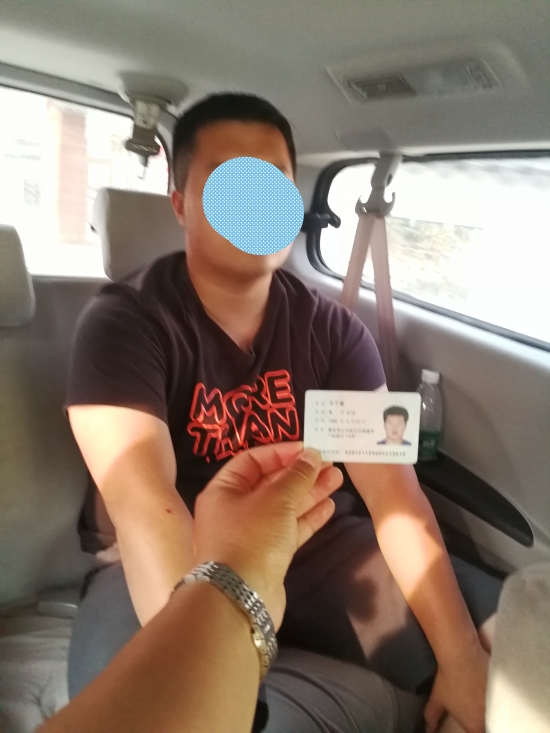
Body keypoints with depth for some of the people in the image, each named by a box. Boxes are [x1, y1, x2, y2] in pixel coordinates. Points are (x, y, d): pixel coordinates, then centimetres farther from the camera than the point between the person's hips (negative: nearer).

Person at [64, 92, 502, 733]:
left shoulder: (333, 331, -3)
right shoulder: (122, 322, -14)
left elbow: (392, 490, -12)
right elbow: (145, 507, -29)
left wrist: (462, 657, -22)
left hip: (310, 546, 4)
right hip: (167, 568, -2)